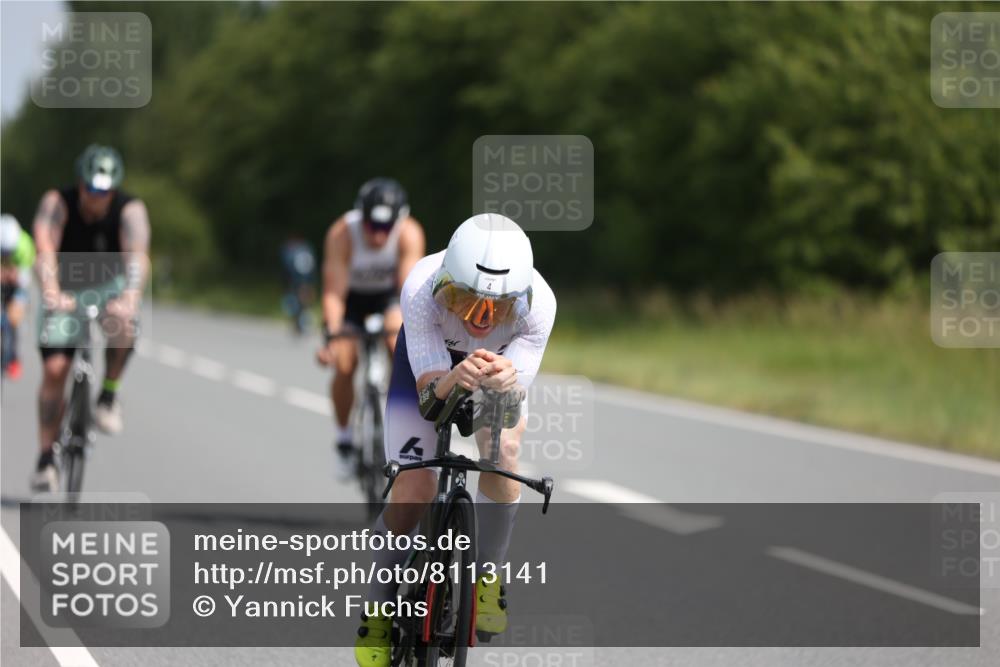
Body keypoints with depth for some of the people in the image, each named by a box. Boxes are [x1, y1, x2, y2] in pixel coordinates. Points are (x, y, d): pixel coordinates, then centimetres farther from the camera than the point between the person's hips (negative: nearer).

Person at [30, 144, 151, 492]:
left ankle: (109, 395, -12)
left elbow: (137, 256, -37)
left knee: (122, 323, -35)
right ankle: (46, 458, -1)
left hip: (110, 286, 0)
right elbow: (46, 251, -36)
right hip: (66, 290, 0)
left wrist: (131, 297, -57)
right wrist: (51, 294, -55)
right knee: (54, 369, -11)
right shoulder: (57, 203, -22)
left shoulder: (130, 210, -22)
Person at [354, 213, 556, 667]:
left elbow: (516, 400, -33)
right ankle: (378, 613, 7)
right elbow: (428, 396, -36)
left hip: (499, 363, 1)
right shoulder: (422, 289, -39)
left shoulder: (538, 303, -36)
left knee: (502, 451, -26)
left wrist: (505, 385, -56)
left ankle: (487, 578, -4)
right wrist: (452, 382, -59)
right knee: (414, 490, -14)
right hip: (428, 361, -1)